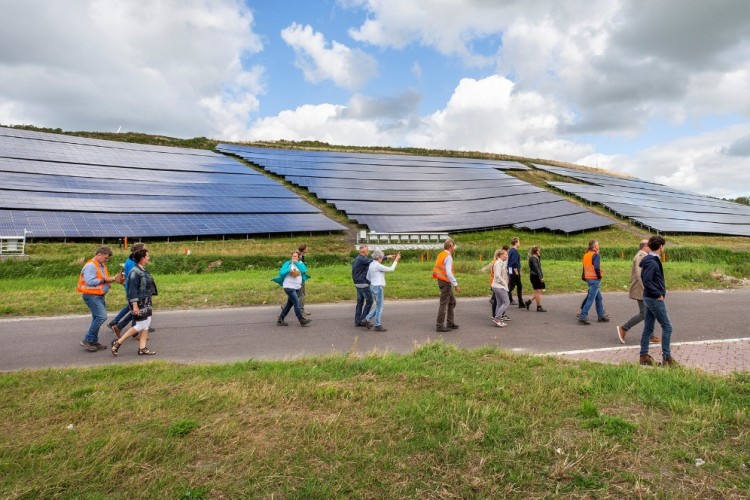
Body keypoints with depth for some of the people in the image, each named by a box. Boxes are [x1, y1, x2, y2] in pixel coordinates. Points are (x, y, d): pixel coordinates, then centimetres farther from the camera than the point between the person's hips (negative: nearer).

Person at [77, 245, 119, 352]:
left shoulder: (101, 265, 14)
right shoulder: (90, 265, -15)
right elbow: (90, 282, -25)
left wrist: (109, 279, 4)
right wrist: (104, 280, -19)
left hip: (99, 296, 10)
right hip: (92, 296, -10)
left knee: (97, 318, 13)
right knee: (102, 316, -16)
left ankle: (94, 342, 21)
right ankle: (87, 340, -6)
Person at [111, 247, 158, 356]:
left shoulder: (143, 270, 10)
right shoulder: (135, 272, -18)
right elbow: (132, 290, -20)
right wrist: (135, 305, -22)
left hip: (146, 302, 9)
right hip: (139, 303, -9)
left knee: (146, 324, 8)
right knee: (140, 326, -3)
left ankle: (142, 348, 13)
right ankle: (118, 342, 8)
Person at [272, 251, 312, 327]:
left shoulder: (300, 263, 8)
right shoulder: (288, 263, -3)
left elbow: (304, 270, -11)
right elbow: (281, 272, -11)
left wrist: (296, 263, -12)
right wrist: (289, 270, -23)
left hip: (297, 287, 6)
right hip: (289, 287, -6)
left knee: (289, 304, 11)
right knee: (296, 303, -12)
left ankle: (280, 320, 20)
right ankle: (302, 320, -5)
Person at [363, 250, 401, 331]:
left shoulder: (371, 264, 11)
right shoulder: (377, 265, -18)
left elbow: (368, 277, 18)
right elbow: (391, 269, -12)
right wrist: (396, 260, -4)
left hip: (373, 287, 9)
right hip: (378, 288, -9)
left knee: (379, 306, 17)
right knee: (379, 307, 0)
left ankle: (367, 319, 14)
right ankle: (378, 326, 7)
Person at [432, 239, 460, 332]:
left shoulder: (441, 254, 10)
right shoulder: (448, 257, -18)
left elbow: (436, 269, 14)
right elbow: (448, 273, -27)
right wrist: (456, 284, -24)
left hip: (441, 281, 10)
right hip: (445, 282, -10)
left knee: (452, 302, 19)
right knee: (444, 304, -2)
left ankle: (450, 323, 25)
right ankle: (440, 326, 4)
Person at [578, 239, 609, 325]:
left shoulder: (586, 255, 11)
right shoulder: (596, 255, -13)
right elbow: (597, 267, -23)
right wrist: (599, 276, -10)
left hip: (588, 279, 9)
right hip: (595, 279, -9)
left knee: (599, 297, 19)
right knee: (590, 299, -7)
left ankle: (601, 316, 26)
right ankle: (583, 317, -9)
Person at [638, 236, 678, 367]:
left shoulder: (650, 260, 11)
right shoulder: (652, 262, -18)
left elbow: (645, 278, 16)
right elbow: (646, 281, -25)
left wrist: (659, 293, 13)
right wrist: (659, 294, -17)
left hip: (648, 298, 9)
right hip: (655, 299, -9)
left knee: (648, 328, 11)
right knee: (667, 327, 0)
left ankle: (644, 356, 16)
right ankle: (666, 357, 6)